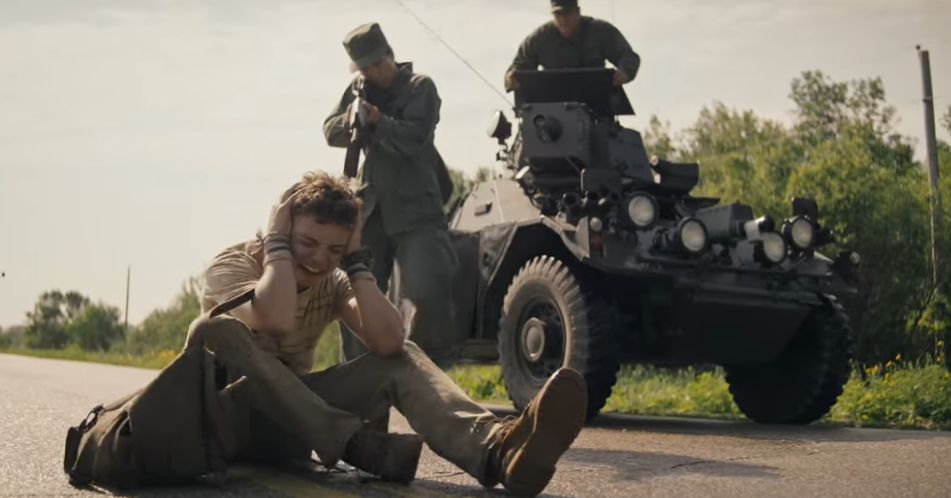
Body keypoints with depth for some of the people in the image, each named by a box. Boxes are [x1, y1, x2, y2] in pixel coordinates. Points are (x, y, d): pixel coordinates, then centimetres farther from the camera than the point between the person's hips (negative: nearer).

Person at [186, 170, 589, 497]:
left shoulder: (333, 281, 0)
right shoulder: (230, 265, -14)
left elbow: (388, 342, -19)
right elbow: (278, 321, -38)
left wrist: (356, 263, -16)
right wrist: (277, 244, -25)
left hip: (294, 416, 4)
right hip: (233, 421, -4)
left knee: (400, 358, -19)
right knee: (216, 330, -36)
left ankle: (493, 447, -49)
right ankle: (355, 443, -46)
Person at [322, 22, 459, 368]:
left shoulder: (420, 87, -2)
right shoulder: (357, 89, 13)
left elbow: (414, 137, -15)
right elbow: (330, 132, 5)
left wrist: (378, 121, -32)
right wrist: (349, 121, -17)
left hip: (415, 208, -5)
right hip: (369, 208, 5)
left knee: (430, 292, -14)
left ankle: (431, 366, 4)